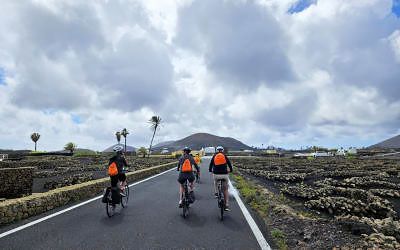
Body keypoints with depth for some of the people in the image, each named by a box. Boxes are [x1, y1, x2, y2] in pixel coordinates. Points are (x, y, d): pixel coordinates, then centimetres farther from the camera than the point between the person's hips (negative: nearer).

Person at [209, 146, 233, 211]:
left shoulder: (214, 156, 8)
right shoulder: (225, 156, 7)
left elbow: (211, 164, 13)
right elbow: (229, 164, 11)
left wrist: (210, 170, 32)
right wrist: (230, 170, 29)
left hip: (216, 174, 0)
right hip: (224, 175, 0)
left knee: (215, 182, 37)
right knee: (225, 190, 12)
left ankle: (216, 193, 20)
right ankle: (227, 206, 9)